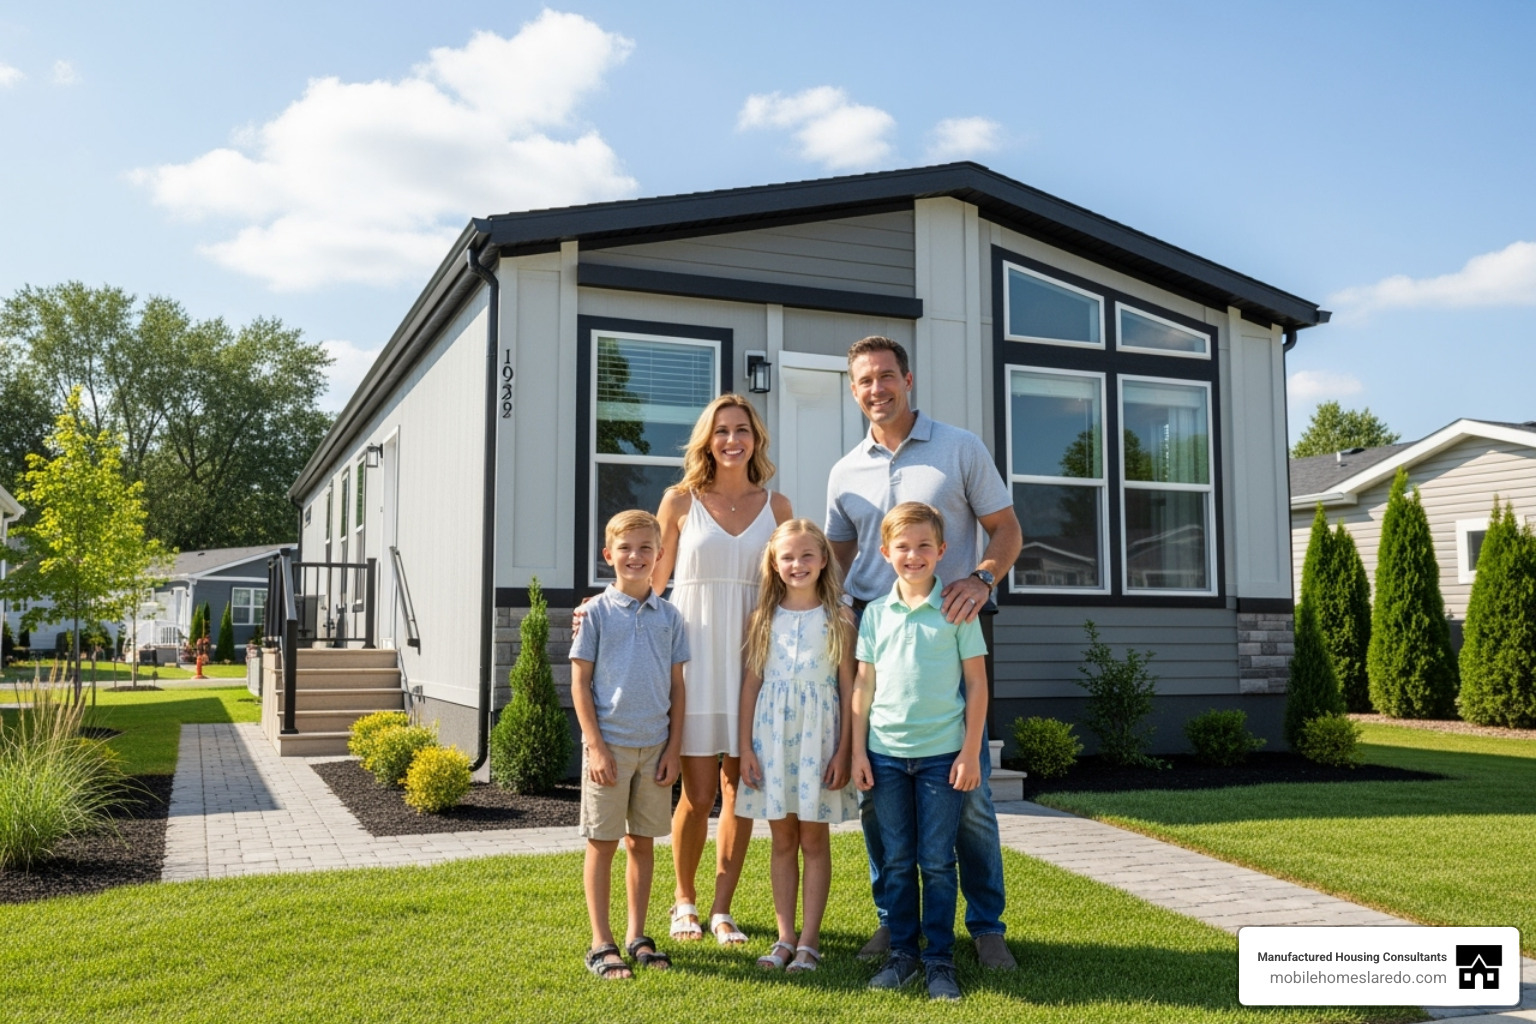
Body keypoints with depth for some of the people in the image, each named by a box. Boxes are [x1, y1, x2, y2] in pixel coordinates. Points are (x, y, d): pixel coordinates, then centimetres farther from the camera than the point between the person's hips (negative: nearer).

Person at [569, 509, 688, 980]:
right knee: (602, 843, 4)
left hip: (655, 745, 3)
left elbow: (677, 686, 8)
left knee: (643, 841, 11)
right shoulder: (597, 611, -4)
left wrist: (673, 747, 2)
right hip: (610, 743, -3)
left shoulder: (668, 615, 5)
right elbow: (580, 681, -4)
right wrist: (595, 744, -10)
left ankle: (637, 936, 24)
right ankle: (601, 944, 14)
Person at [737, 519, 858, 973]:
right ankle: (785, 938, 18)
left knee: (814, 839, 5)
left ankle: (809, 940, 13)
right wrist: (745, 746, 1)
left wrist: (844, 750, -6)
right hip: (773, 734, 2)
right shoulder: (764, 618, 3)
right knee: (782, 840, 9)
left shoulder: (838, 619, -2)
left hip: (818, 734, -2)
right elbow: (751, 683, 5)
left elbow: (848, 687, -2)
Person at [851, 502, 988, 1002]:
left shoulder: (958, 609, -3)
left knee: (937, 862, 4)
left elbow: (977, 683, -2)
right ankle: (902, 953, 22)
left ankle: (940, 959, 15)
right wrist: (858, 750, 3)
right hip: (886, 754, 2)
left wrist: (970, 751, -6)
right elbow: (863, 685, 7)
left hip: (942, 753, -2)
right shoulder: (875, 613, 5)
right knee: (897, 861, 10)